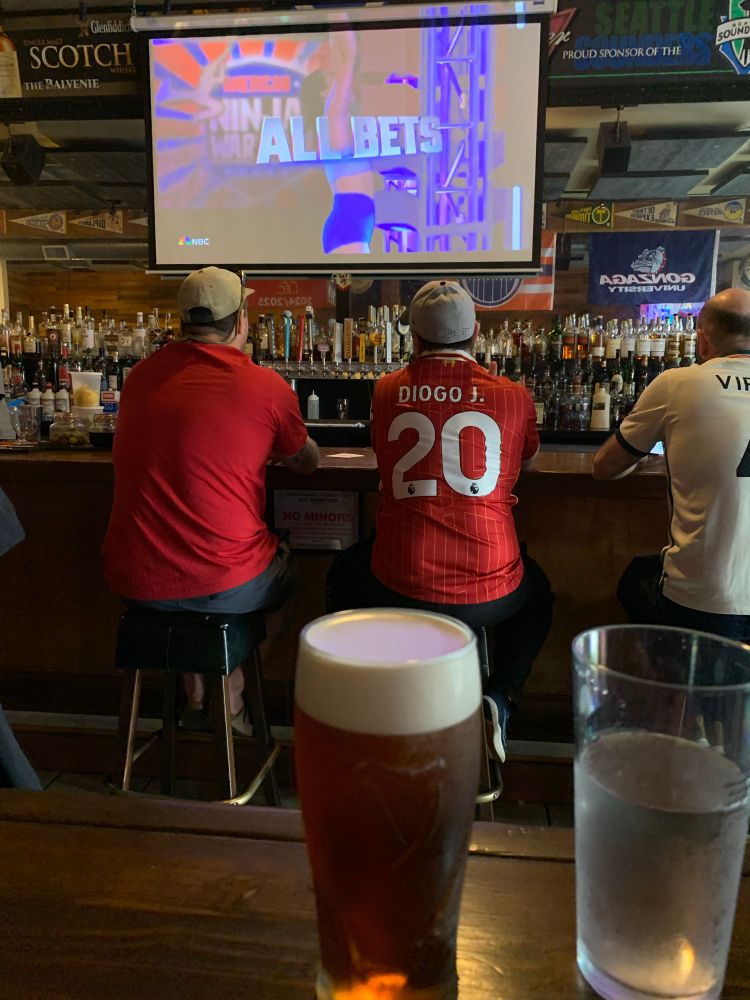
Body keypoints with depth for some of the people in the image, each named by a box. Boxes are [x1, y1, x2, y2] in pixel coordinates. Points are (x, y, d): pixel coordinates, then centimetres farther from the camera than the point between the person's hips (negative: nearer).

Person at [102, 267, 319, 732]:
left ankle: (199, 695, 37)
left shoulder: (141, 376, 4)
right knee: (288, 563, 26)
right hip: (225, 588, -4)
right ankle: (231, 696, 29)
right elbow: (308, 462, 8)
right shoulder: (266, 386, -10)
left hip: (133, 581, 5)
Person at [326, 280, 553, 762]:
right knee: (537, 591, 35)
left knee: (345, 574, 34)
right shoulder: (513, 396, -2)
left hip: (399, 588, 0)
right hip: (489, 592, 0)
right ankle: (500, 699, 14)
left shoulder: (388, 391, 0)